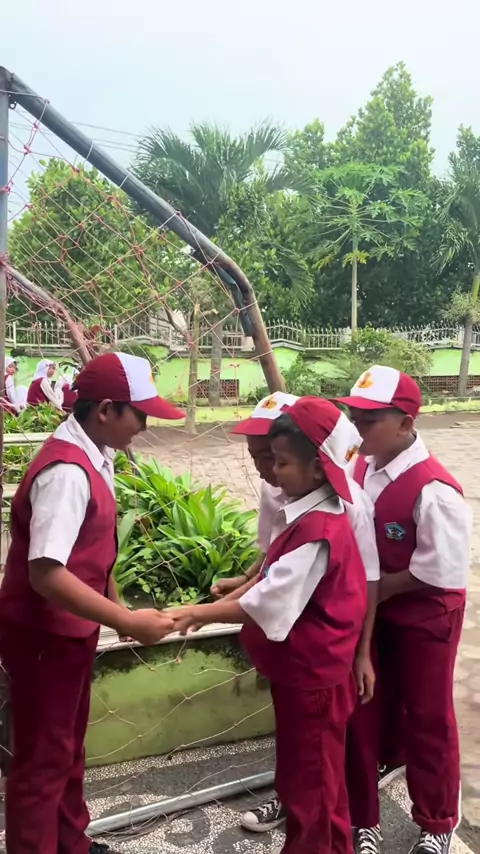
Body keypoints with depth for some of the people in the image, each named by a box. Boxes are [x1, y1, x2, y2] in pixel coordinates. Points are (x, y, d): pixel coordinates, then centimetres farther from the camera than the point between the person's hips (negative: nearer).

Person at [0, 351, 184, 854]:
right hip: (42, 634, -9)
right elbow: (46, 574, -33)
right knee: (43, 758, 9)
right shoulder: (67, 472, -28)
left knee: (67, 747, 24)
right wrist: (126, 622, -31)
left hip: (70, 627, 9)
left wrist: (114, 604, 17)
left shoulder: (91, 456, 1)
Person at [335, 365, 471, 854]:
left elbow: (440, 573, -24)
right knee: (361, 714, 16)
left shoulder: (433, 489, -27)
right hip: (370, 613, 6)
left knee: (427, 720, 15)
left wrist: (377, 588, -16)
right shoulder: (359, 468, -7)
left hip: (424, 618, -6)